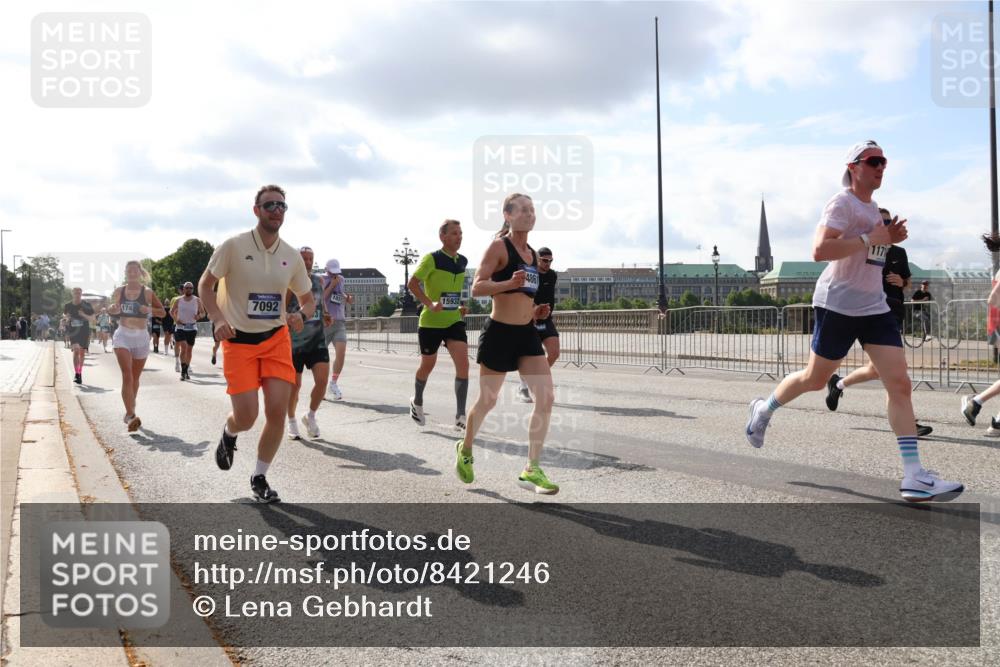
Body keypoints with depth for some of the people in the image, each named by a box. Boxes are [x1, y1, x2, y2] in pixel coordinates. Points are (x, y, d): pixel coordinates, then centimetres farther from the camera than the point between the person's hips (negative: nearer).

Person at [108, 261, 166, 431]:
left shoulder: (147, 293, 0)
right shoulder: (119, 291, 3)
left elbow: (162, 312, 3)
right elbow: (113, 309, 17)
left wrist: (149, 309, -15)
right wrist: (109, 310, -6)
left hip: (141, 337, 1)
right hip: (123, 335, -1)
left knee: (135, 378, 13)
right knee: (127, 376, -17)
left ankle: (129, 413, 31)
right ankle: (131, 415, -25)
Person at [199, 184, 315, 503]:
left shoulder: (291, 256, 2)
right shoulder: (233, 246, -8)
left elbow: (308, 300, 13)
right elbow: (205, 285, 2)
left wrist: (301, 315, -10)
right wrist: (218, 320, -14)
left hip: (277, 339, 3)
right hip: (239, 341, -3)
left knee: (277, 411, -8)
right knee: (246, 418, -9)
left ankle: (259, 478, 13)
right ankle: (228, 435, 31)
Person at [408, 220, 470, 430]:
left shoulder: (463, 261, 7)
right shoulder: (432, 259, -13)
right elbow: (412, 283, -18)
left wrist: (459, 306, 12)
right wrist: (430, 304, -28)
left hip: (454, 321, 4)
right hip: (430, 322, -4)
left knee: (463, 363, -13)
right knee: (427, 365, 12)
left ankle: (460, 416, -11)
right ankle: (417, 402, 41)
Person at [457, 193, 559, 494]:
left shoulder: (533, 254, 14)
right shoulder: (499, 246, -7)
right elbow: (476, 288, -15)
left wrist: (536, 311, 8)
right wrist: (510, 283, -30)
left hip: (527, 333, 6)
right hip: (499, 332, -6)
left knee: (546, 398, -8)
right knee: (487, 401, 8)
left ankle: (531, 471, -1)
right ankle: (465, 450, 36)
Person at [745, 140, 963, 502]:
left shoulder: (872, 207, 16)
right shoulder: (842, 203, -11)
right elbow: (820, 250, -26)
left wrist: (888, 238, 12)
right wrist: (869, 239, -23)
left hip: (875, 308, 7)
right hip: (838, 305, -7)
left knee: (900, 385, -6)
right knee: (815, 379, 7)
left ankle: (914, 477, -9)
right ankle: (763, 409, 37)